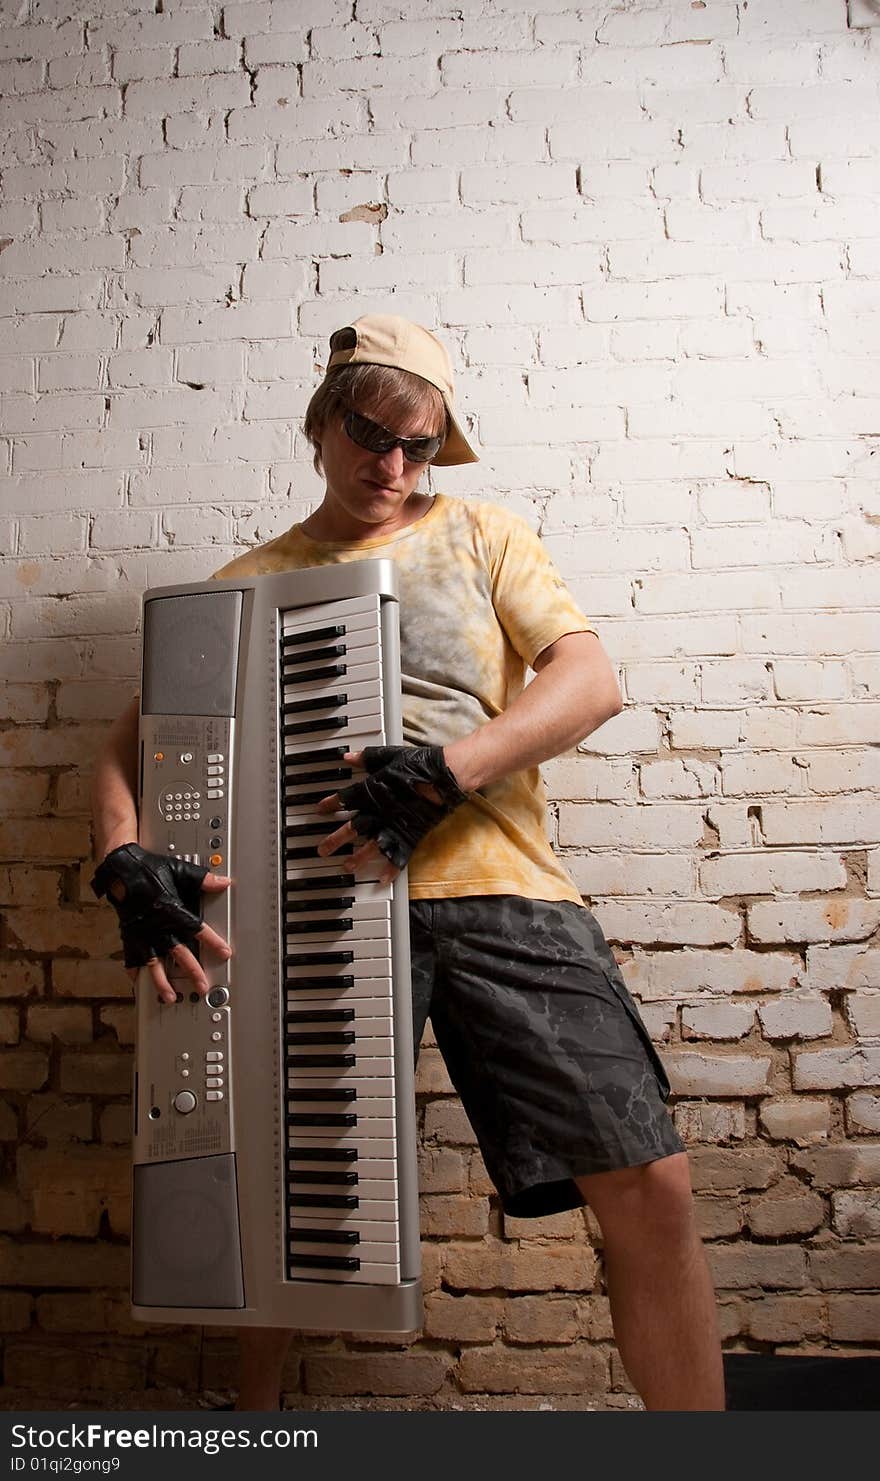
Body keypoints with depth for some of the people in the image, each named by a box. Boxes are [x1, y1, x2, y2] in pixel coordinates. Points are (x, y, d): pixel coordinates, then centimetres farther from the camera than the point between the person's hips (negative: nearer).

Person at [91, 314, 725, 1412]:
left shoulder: (478, 536, 16)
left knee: (650, 1187, -7)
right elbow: (134, 745, 12)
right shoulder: (249, 584, 17)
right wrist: (126, 863, -10)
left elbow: (589, 680, 2)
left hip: (499, 889, 0)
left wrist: (442, 769, -15)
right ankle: (253, 1408, 32)